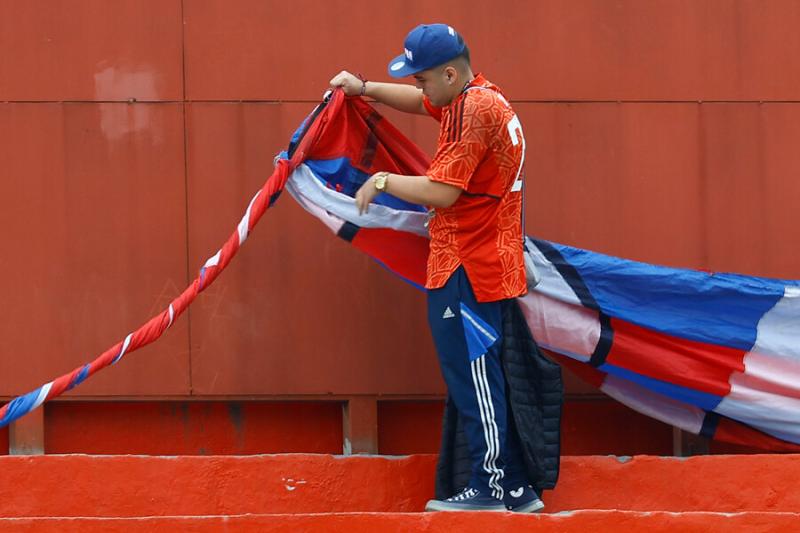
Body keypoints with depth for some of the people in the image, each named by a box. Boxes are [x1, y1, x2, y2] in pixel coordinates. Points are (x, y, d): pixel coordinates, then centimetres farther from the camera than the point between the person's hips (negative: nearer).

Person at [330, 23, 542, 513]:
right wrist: (365, 88, 22)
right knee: (483, 378, 12)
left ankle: (491, 488, -4)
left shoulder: (474, 109, -18)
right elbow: (422, 102, 33)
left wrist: (383, 181, -8)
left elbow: (441, 192, -21)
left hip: (467, 272, -10)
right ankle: (517, 490, 13)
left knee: (474, 376, -6)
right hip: (491, 268, 10)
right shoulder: (479, 97, 14)